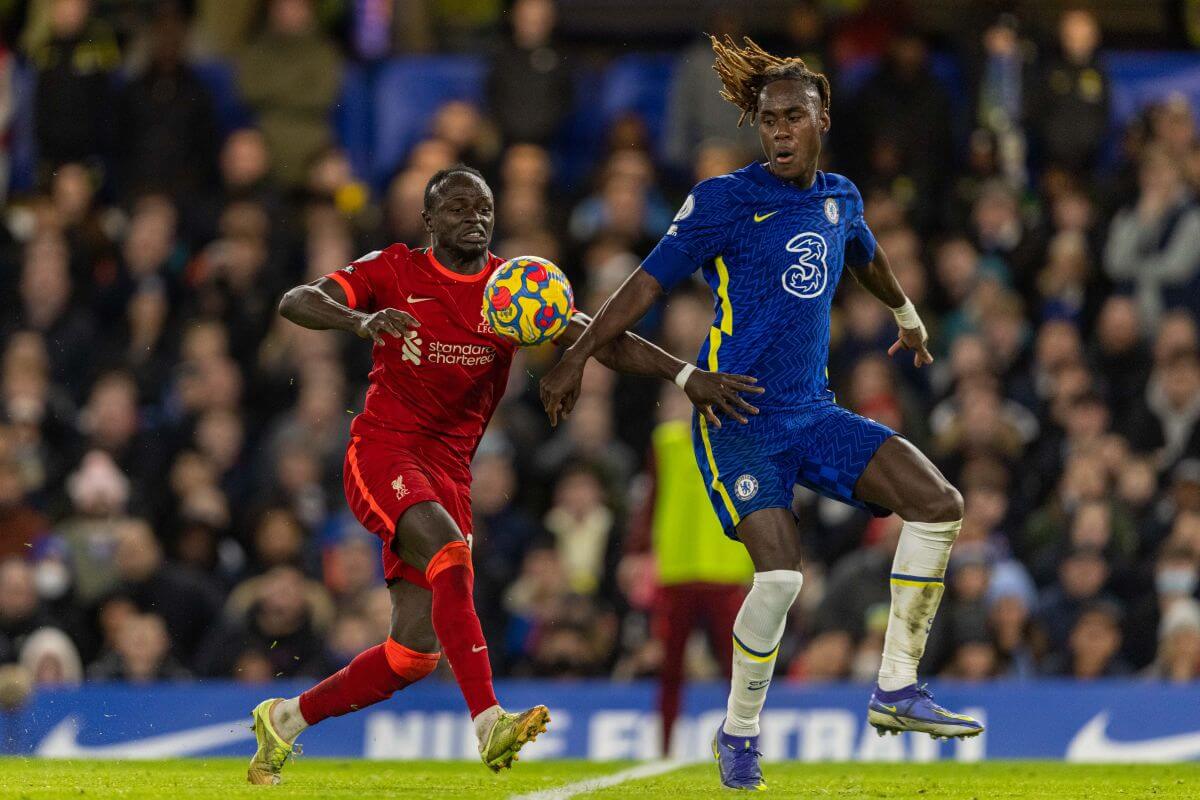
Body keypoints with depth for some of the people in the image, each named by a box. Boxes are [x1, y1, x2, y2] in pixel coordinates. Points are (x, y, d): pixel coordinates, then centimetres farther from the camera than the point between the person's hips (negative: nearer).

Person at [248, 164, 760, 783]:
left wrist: (687, 377, -22)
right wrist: (361, 320, -35)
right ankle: (489, 724, -42)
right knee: (449, 552, -33)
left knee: (415, 652, 1)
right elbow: (296, 302, -14)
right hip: (382, 451, -4)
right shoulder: (395, 271, -3)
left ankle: (286, 718, 21)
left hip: (449, 470, 4)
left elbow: (603, 341, -7)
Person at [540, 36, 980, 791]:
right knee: (782, 573, -22)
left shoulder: (841, 198, 11)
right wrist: (577, 356, -7)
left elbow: (866, 256, 33)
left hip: (813, 410, 6)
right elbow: (650, 280, -4)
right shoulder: (724, 201, -7)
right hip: (736, 416, -6)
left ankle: (897, 689, -1)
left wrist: (906, 315, 51)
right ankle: (738, 735, -1)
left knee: (939, 503, -9)